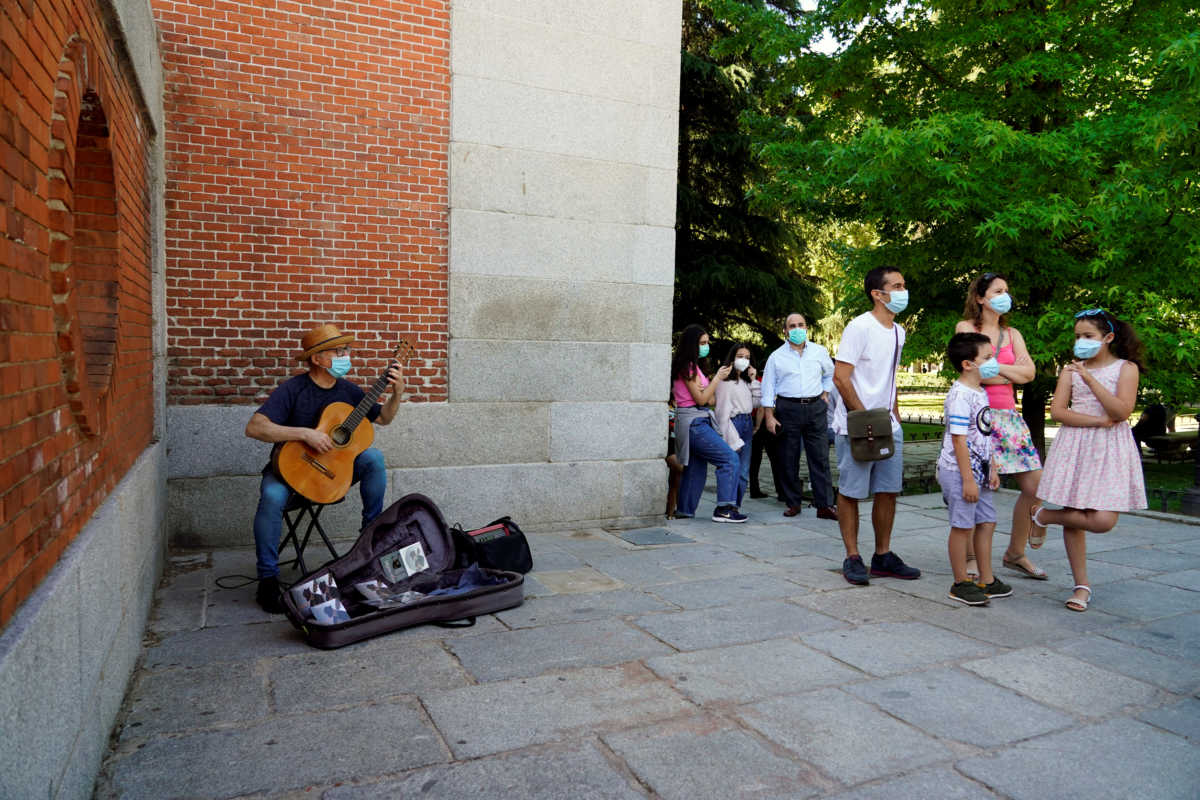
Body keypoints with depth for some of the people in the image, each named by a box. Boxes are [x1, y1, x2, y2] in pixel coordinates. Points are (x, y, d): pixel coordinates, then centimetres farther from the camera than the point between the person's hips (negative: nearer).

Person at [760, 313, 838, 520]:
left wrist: (825, 393, 15)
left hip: (815, 408, 1)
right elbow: (768, 388, 2)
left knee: (820, 458, -2)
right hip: (788, 409, -1)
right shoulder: (776, 357, 3)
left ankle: (824, 506, 0)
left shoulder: (819, 352, 9)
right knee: (788, 460, 2)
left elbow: (830, 373, 27)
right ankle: (793, 503, 14)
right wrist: (769, 417, -4)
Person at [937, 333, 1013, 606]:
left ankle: (986, 580, 27)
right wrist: (968, 479, -22)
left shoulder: (981, 392, 12)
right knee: (963, 526, -1)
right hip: (959, 471, -10)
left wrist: (991, 468, 18)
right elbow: (959, 439, -22)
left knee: (986, 522, 15)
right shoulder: (960, 396, -19)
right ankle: (961, 584, 12)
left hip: (979, 471, 10)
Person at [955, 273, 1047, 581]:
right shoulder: (966, 327, 3)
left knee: (1034, 486, 2)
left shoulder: (1012, 334, 17)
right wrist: (1013, 372, 0)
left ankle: (1015, 554, 18)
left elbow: (1029, 372, 4)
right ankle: (970, 558, 10)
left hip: (1008, 416, 5)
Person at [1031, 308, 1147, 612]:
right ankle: (1082, 585, 16)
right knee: (1074, 519, 3)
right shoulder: (1071, 369, 8)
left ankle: (1044, 515, 12)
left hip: (1110, 450, -2)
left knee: (1103, 521, -14)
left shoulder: (1126, 368, 1)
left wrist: (1090, 379, -18)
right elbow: (1057, 411, -2)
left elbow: (1122, 411, -14)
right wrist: (1098, 421, -14)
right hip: (1073, 447, 2)